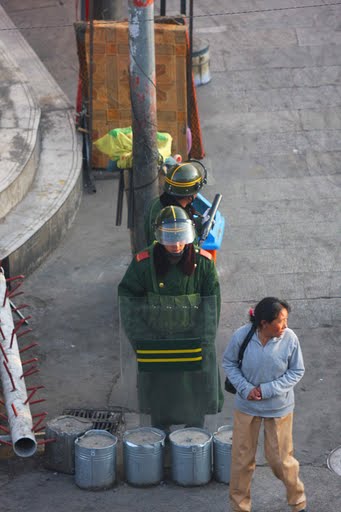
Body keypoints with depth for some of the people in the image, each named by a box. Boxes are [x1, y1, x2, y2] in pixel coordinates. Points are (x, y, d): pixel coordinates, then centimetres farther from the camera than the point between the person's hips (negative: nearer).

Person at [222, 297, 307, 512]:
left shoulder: (289, 338, -19)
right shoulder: (242, 336, -19)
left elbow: (297, 371, -7)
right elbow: (229, 363, -2)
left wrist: (267, 389, -16)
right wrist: (245, 388, -16)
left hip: (279, 408, -1)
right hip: (247, 406, 1)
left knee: (280, 458, 9)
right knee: (242, 458, 11)